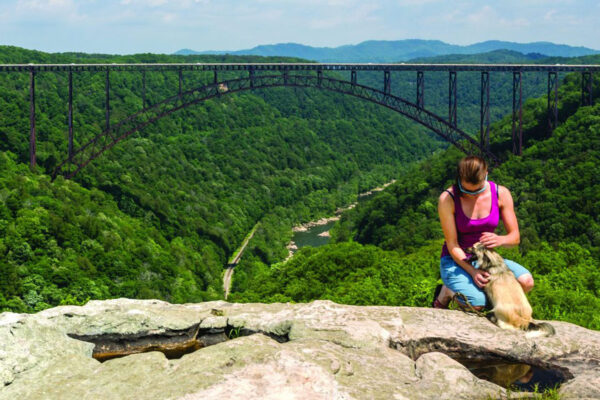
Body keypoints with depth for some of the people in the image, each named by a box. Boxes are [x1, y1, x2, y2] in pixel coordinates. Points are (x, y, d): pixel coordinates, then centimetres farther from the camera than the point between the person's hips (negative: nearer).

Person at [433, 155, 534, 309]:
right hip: (456, 260, -4)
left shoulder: (501, 194, -7)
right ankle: (446, 292, 2)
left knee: (526, 282, -24)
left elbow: (515, 236, -1)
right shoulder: (448, 199, -16)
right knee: (476, 303, -33)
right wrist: (472, 272, -30)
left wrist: (500, 240, -26)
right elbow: (452, 245, -15)